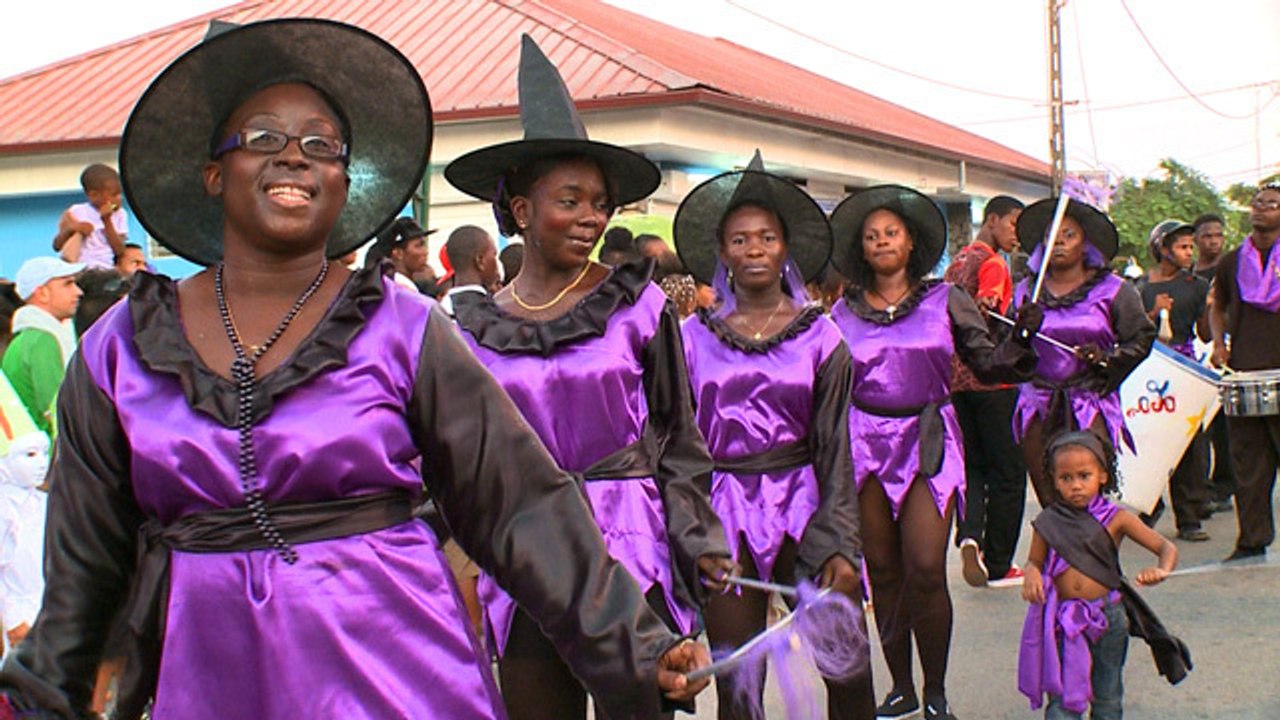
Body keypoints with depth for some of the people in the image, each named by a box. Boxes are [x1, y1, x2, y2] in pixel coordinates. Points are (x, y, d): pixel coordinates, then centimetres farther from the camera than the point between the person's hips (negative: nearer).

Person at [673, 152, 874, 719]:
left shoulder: (819, 334, 3)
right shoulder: (694, 336, 3)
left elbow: (834, 445, 2)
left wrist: (840, 543, -6)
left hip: (803, 506, 0)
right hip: (725, 518, 0)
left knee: (850, 672, -5)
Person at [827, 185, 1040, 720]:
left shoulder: (945, 301, 5)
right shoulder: (844, 311, 8)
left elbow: (988, 364, 0)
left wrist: (1021, 340, -16)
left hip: (929, 440, -2)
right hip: (866, 444, 2)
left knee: (926, 570, -9)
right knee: (882, 570, 6)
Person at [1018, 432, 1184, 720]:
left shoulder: (1115, 518, -5)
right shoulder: (1048, 522, -1)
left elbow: (1166, 548, -5)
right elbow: (1035, 561, 8)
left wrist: (1161, 571, -26)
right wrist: (1031, 576, -15)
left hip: (1107, 618, 0)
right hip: (1063, 622, 0)